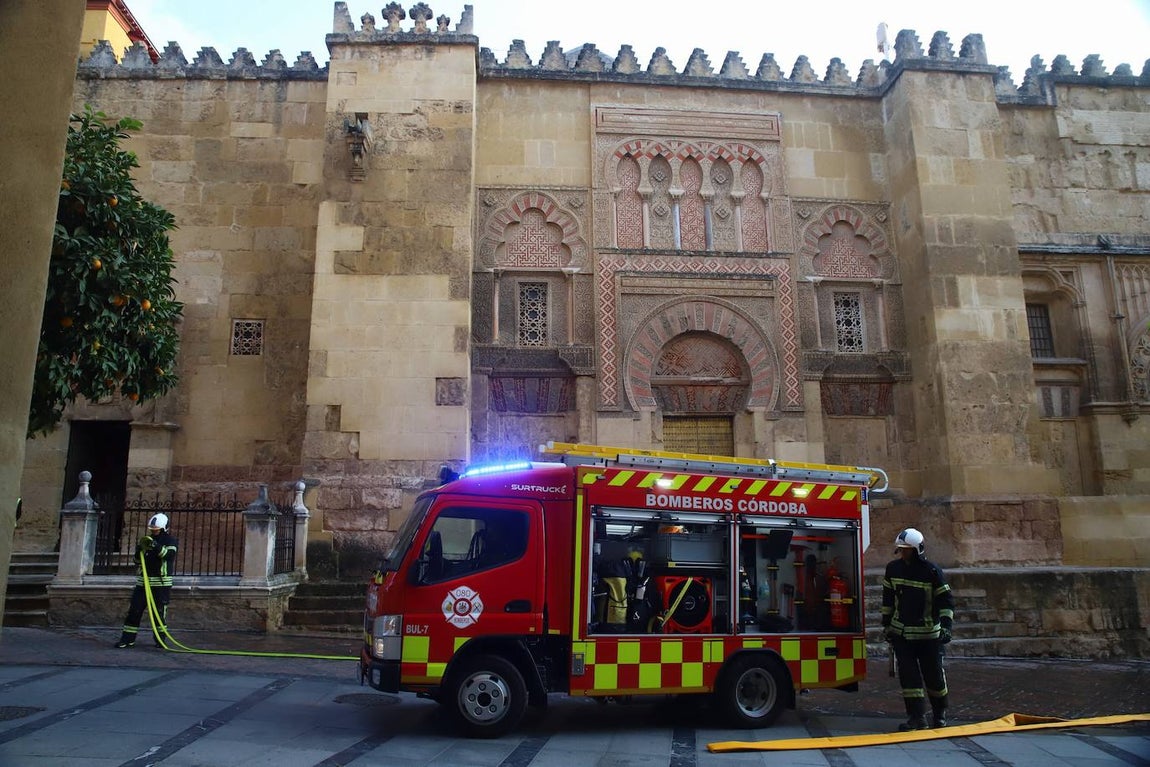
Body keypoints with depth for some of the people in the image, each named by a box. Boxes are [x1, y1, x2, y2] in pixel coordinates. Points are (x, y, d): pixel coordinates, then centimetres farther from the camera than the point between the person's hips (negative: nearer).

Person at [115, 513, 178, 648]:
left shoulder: (170, 540, -2)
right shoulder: (147, 540, 13)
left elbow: (169, 554, -22)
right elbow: (137, 560, 15)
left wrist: (156, 546, -34)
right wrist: (139, 551, -6)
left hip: (161, 583, -5)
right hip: (143, 582, 5)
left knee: (160, 612, 0)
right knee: (134, 610, 1)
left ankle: (160, 639, 11)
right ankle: (127, 639, 7)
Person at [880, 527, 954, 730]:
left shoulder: (932, 571, -10)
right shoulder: (893, 568, 2)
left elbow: (946, 600, -8)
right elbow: (888, 598, 12)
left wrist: (946, 626, -18)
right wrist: (886, 624, 14)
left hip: (928, 633, -3)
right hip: (901, 632, 3)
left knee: (933, 674, 7)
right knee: (908, 675, -2)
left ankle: (940, 713, 30)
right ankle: (916, 717, 4)